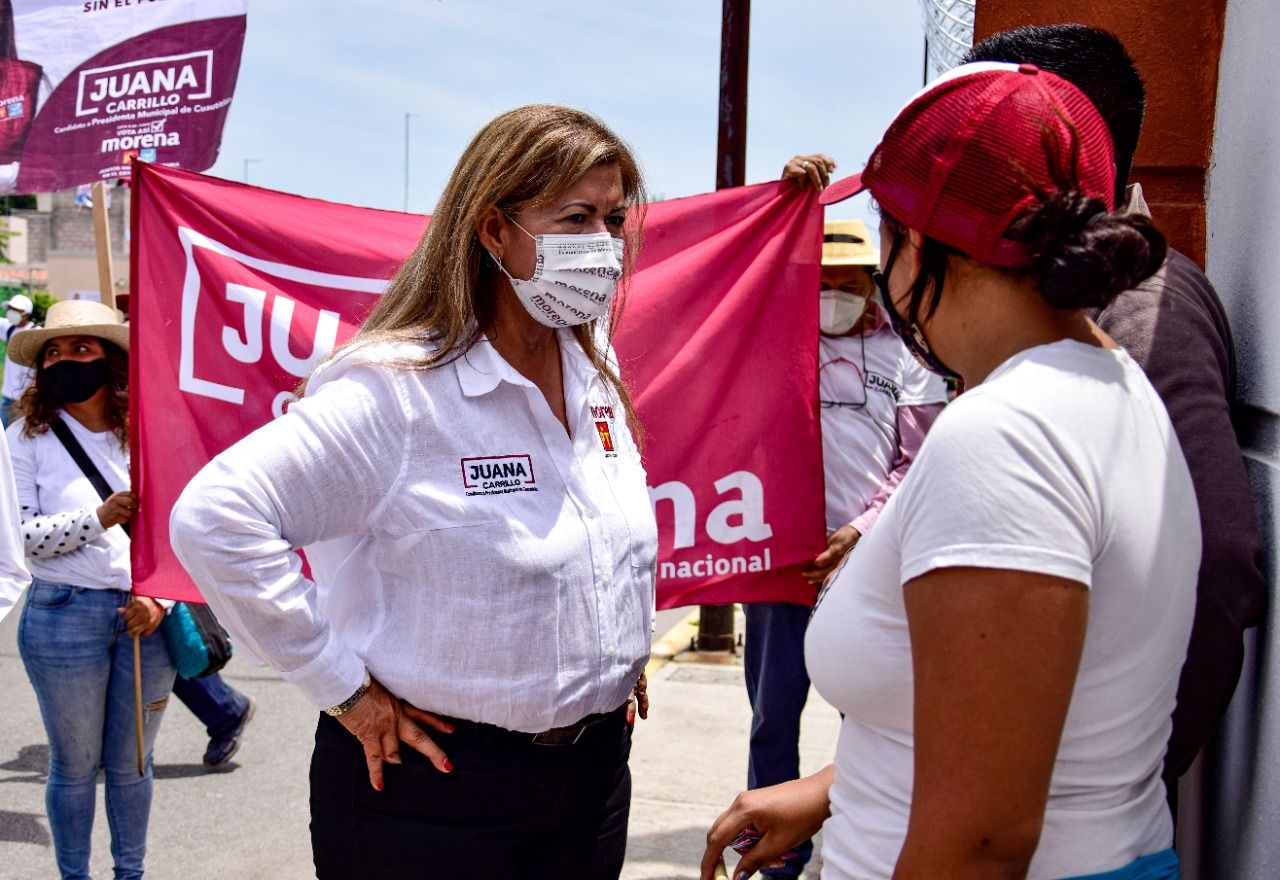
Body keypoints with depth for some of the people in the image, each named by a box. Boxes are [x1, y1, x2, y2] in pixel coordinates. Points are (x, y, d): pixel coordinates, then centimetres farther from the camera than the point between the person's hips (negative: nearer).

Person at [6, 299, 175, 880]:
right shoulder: (27, 438, -4)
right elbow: (17, 536, -11)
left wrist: (159, 599, -9)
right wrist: (100, 517, -21)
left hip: (146, 618, 2)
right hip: (65, 615, -2)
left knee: (131, 762, 14)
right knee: (75, 764, 11)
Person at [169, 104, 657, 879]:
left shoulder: (599, 378, 3)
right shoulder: (398, 389, -20)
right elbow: (215, 519, -26)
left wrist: (625, 652, 12)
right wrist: (344, 688, -20)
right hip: (435, 788, -6)